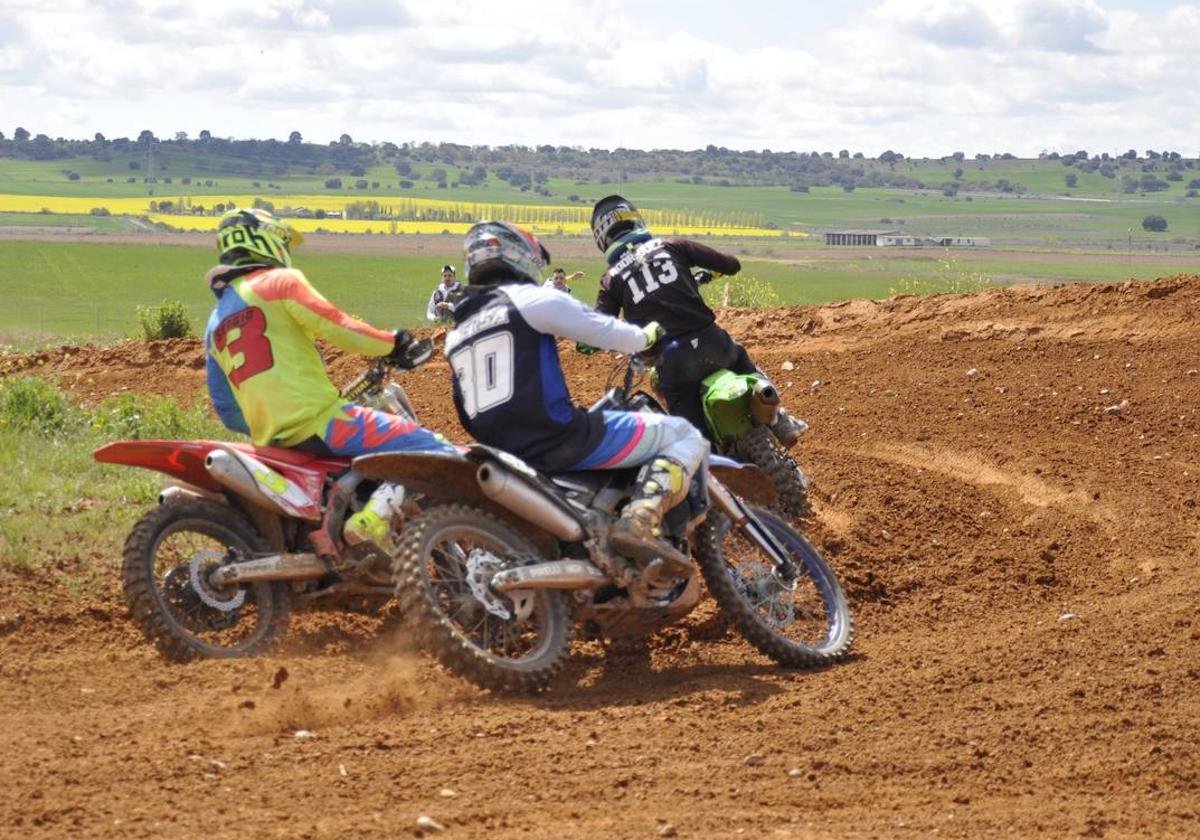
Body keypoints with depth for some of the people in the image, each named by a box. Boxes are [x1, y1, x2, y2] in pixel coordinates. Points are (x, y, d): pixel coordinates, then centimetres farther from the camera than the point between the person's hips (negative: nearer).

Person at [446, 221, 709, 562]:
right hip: (562, 440, -8)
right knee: (685, 436, -2)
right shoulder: (531, 299, -4)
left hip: (508, 457, 8)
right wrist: (647, 335, 18)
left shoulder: (455, 336, 16)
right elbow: (606, 332, -3)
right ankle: (642, 518, -24)